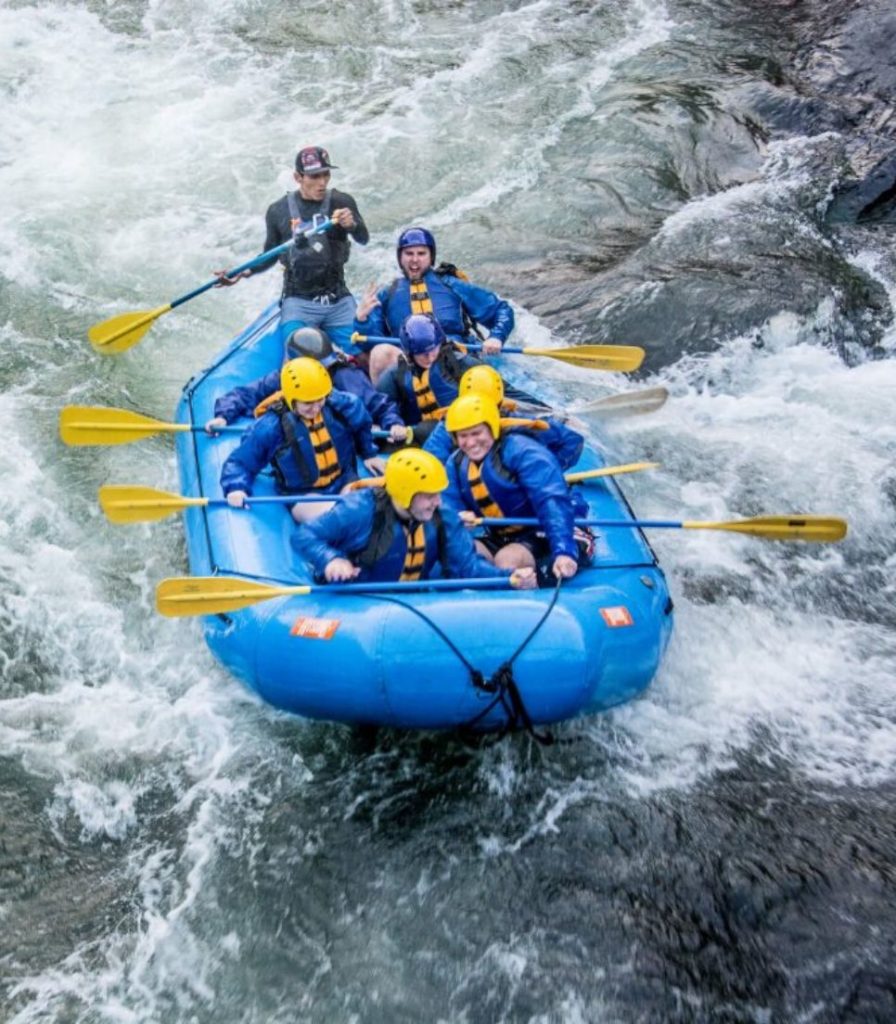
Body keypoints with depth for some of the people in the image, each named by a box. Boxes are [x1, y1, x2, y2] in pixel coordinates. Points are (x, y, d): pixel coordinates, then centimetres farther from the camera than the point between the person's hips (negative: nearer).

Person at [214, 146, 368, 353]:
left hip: (339, 303, 1)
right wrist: (243, 272, -7)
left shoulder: (342, 202, 0)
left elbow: (363, 240, -10)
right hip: (298, 303, -1)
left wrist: (352, 225, -32)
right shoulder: (278, 211, 0)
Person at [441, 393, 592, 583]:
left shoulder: (523, 452, -18)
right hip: (498, 539, 7)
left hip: (544, 539, -6)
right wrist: (457, 517, -24)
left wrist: (563, 551, -42)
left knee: (507, 560, -36)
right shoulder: (456, 464, 5)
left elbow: (553, 503, -29)